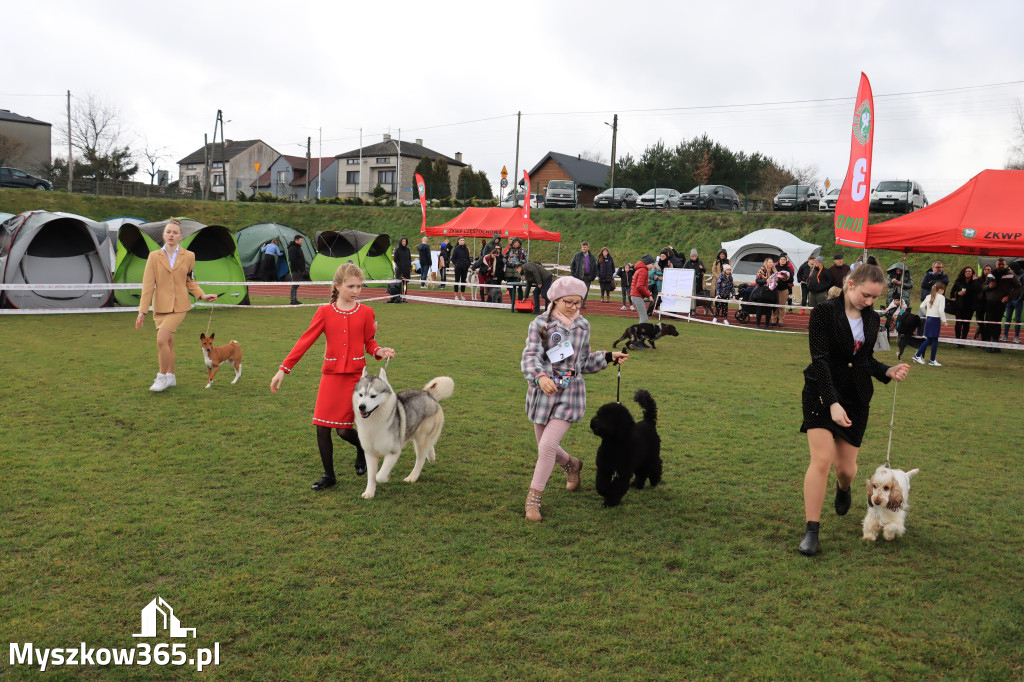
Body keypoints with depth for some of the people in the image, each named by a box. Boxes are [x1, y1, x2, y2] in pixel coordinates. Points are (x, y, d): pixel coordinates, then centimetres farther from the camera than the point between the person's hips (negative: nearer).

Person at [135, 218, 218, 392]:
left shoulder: (188, 256, 2)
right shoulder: (154, 256, 1)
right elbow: (148, 285, -1)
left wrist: (202, 295, -1)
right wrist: (142, 310, -4)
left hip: (179, 306, -2)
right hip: (160, 306, 2)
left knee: (161, 340, -16)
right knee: (168, 342, 11)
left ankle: (162, 377, -2)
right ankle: (170, 377, 27)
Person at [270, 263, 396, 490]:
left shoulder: (366, 312, 0)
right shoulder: (325, 312, 0)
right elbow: (305, 341, 0)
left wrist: (379, 351, -14)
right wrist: (284, 369, -4)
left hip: (356, 376, -2)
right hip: (330, 376, 2)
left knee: (344, 430, -5)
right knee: (322, 427, 1)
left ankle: (362, 449, 30)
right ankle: (328, 475, 19)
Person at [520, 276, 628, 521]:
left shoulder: (583, 326, 8)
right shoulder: (540, 324, -5)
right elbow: (530, 356, -17)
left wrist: (609, 357, 9)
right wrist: (540, 377, -36)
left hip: (571, 392, 0)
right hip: (544, 391, 0)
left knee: (547, 446, -12)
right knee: (546, 447, 13)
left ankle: (534, 498, 4)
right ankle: (571, 465, 47)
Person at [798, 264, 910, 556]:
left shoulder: (872, 319, 6)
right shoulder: (824, 312, -12)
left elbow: (866, 359, 16)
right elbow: (820, 359, -18)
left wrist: (888, 371, -5)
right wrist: (832, 402, -25)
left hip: (856, 399, 5)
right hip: (822, 394, -5)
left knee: (846, 467, 7)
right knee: (821, 460, -14)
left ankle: (843, 489, 46)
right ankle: (811, 531, -3)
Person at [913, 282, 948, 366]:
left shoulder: (929, 296, 9)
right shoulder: (941, 297, -10)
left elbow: (922, 306, 9)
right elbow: (941, 310, -18)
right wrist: (944, 320, -10)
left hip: (928, 319, 7)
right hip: (936, 319, -7)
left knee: (929, 340, 13)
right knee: (935, 340, 2)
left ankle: (917, 356, 8)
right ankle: (932, 360, 7)